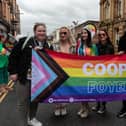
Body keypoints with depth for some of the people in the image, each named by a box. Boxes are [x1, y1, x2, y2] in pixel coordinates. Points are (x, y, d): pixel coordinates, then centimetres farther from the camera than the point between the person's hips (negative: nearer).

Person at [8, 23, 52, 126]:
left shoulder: (47, 46, 7)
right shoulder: (24, 41, -7)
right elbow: (13, 56, -6)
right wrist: (13, 72, -9)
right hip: (23, 77, -4)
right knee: (23, 101, 4)